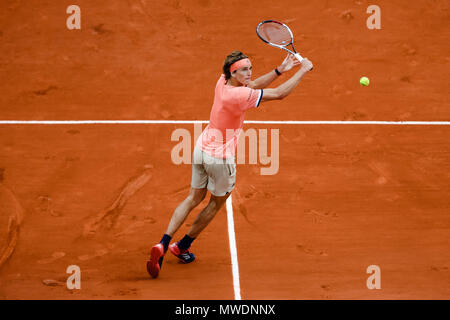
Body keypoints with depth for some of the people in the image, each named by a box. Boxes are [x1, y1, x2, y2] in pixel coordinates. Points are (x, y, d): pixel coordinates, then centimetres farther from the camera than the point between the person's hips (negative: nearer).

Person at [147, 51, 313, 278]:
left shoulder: (223, 82, -5)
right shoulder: (237, 95, -29)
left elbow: (253, 86, 11)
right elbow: (279, 94, -26)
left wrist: (280, 70, 2)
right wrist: (302, 71, -16)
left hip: (202, 148, 7)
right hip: (220, 157, -7)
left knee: (194, 198, 16)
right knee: (216, 203, 17)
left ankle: (163, 245, 3)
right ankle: (182, 246, 28)